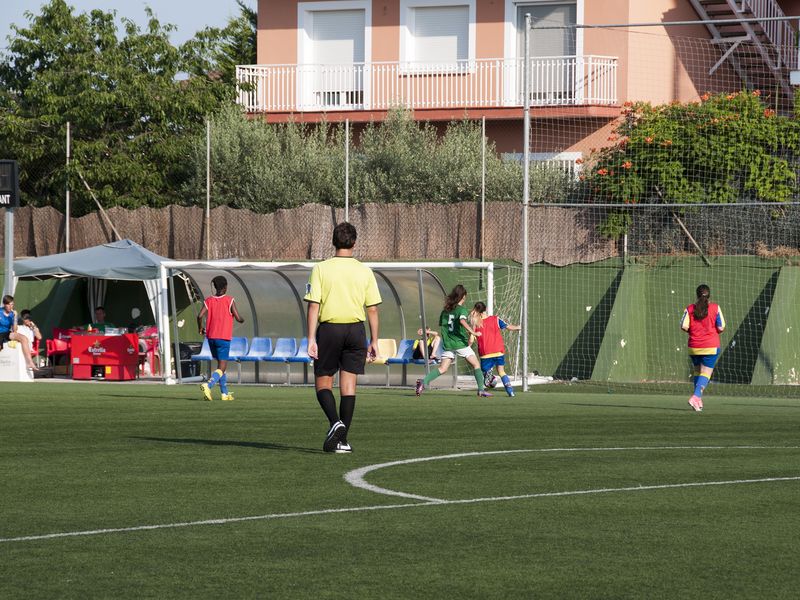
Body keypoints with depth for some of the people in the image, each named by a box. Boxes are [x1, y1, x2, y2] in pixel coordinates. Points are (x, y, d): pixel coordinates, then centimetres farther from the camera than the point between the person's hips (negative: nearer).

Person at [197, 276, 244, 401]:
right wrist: (242, 320, 14)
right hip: (224, 337, -5)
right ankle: (208, 385, -30)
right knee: (222, 367, -5)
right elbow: (237, 318, -10)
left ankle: (225, 393, 21)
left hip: (211, 336, 5)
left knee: (221, 365, 19)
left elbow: (200, 316, -8)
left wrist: (200, 328, 10)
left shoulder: (209, 300, 3)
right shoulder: (230, 300, -6)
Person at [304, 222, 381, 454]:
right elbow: (372, 309, 2)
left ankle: (335, 422, -16)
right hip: (355, 329, 2)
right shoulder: (365, 272, 1)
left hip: (329, 329, -2)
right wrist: (374, 341, 9)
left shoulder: (320, 269, -4)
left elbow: (313, 306, -9)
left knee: (323, 383, 9)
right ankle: (341, 439, 4)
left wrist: (311, 339, -7)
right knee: (348, 385, 6)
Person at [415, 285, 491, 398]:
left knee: (443, 368, 2)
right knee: (475, 364, 6)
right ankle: (481, 389, 2)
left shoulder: (445, 310, 12)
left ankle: (424, 381, -16)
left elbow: (441, 326, 19)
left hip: (447, 343, 5)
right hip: (460, 343, -5)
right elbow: (462, 321, -27)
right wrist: (473, 332, -29)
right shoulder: (461, 310, -7)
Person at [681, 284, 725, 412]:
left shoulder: (690, 309, -1)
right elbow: (721, 327, -7)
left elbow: (684, 326, -8)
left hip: (694, 347, 3)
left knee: (698, 371, 18)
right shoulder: (715, 308, -5)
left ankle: (699, 401, 15)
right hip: (711, 346, -3)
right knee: (706, 373, -1)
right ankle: (696, 397, -21)